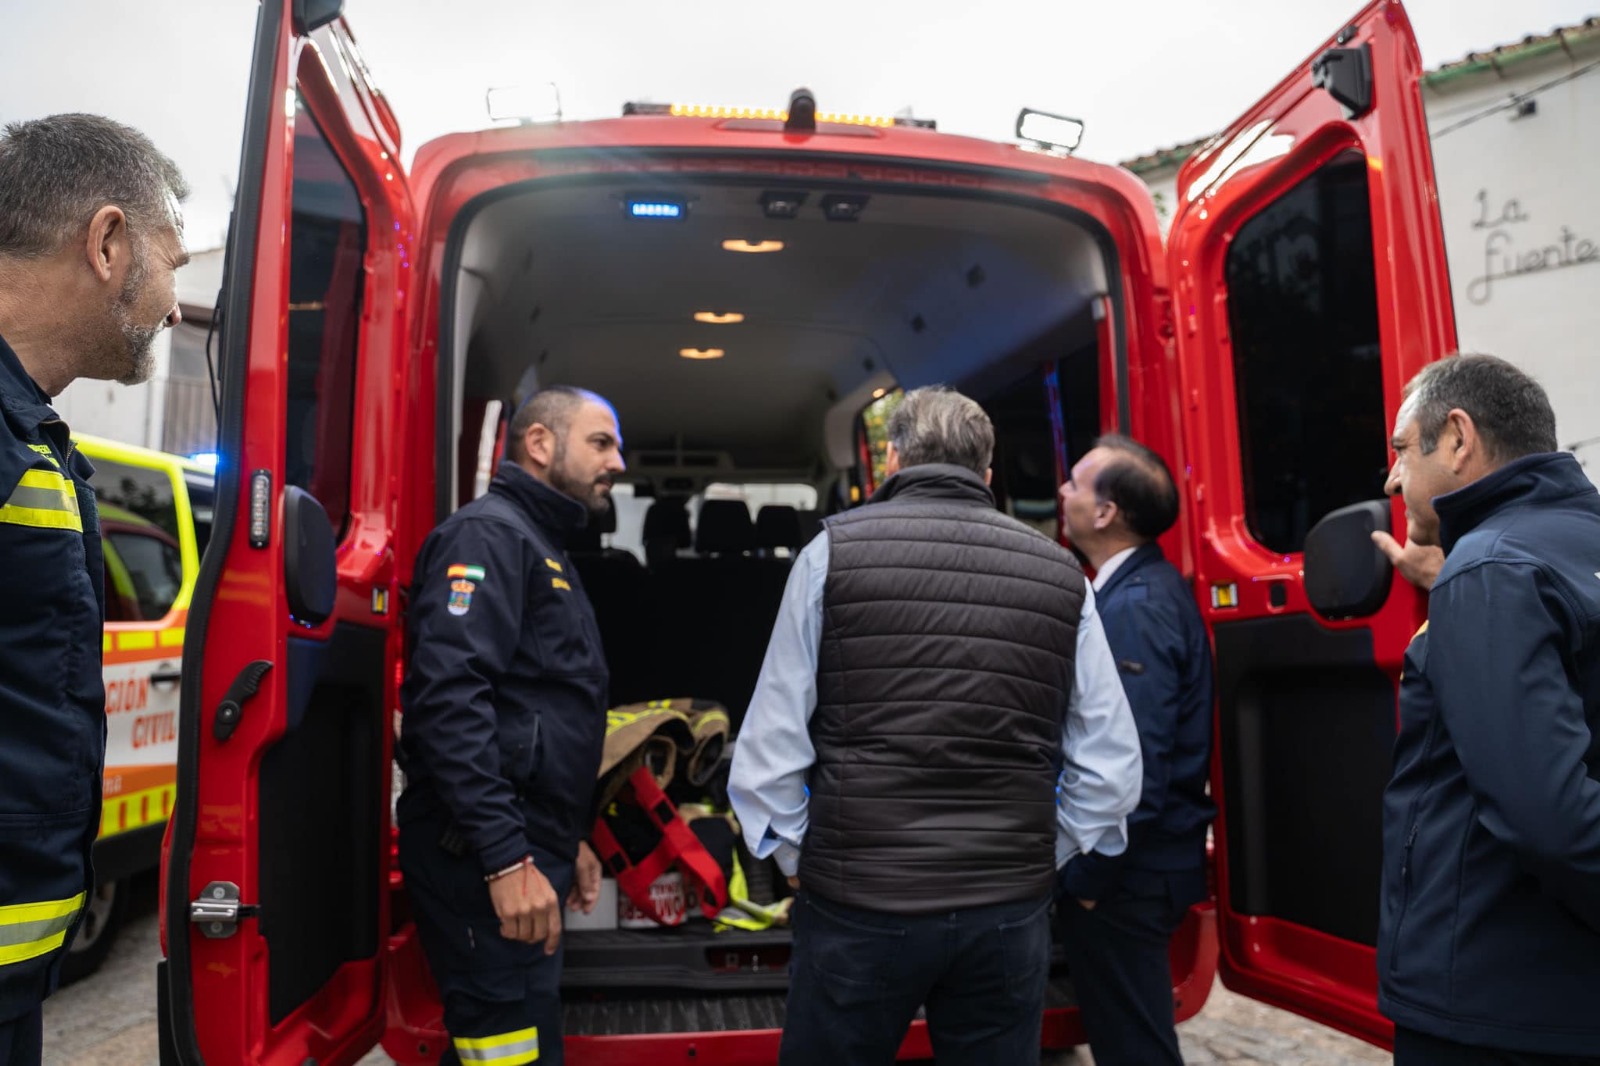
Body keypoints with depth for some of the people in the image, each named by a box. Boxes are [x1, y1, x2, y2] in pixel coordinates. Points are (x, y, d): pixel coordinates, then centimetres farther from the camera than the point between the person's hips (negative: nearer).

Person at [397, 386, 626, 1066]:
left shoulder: (541, 549, 20)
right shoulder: (488, 534, -11)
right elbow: (450, 697, -24)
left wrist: (567, 839, 24)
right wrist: (508, 858, -27)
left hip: (522, 851, 10)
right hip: (485, 861, -10)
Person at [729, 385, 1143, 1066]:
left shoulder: (835, 549, -5)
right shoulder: (1060, 574, 2)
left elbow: (771, 745, -6)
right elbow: (1111, 770, 2)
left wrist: (797, 857, 7)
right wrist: (1037, 858, 13)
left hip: (857, 905, -2)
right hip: (1010, 912, 2)